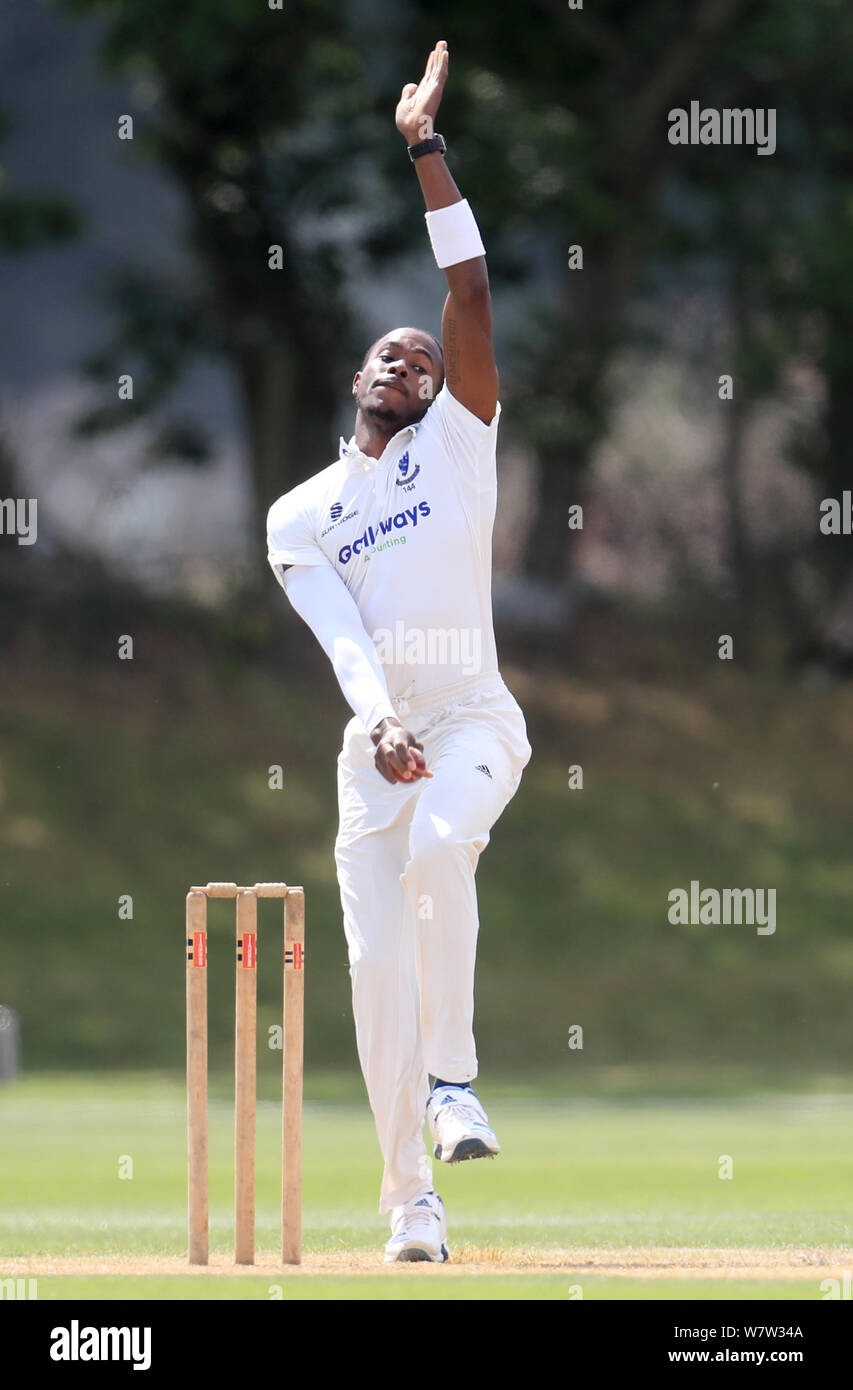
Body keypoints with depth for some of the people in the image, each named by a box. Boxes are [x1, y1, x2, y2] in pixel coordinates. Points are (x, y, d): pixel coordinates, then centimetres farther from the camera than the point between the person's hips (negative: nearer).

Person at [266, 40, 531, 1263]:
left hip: (475, 722, -3)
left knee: (438, 850, -34)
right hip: (376, 739, 3)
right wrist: (380, 720, -25)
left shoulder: (459, 446, 8)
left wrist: (427, 149, -6)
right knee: (379, 964, -4)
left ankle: (454, 1077, -23)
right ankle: (412, 1201, 3)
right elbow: (340, 631, -6)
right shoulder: (301, 514, 11)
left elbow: (471, 291, -2)